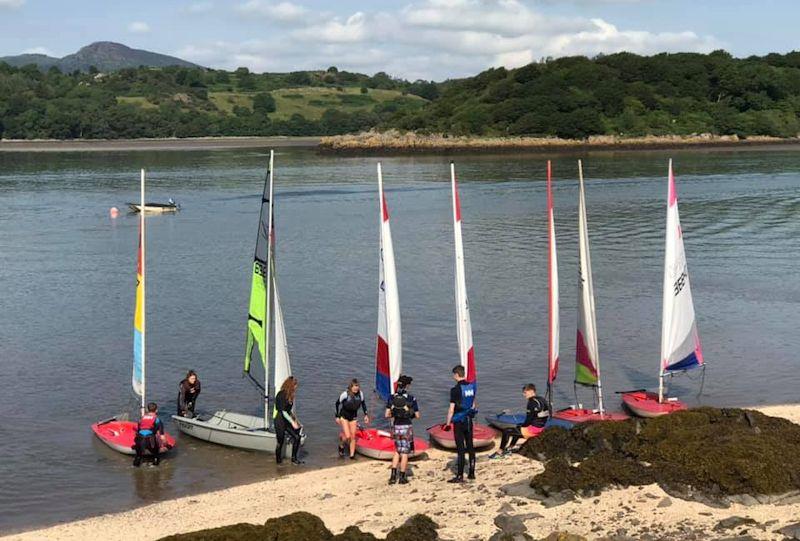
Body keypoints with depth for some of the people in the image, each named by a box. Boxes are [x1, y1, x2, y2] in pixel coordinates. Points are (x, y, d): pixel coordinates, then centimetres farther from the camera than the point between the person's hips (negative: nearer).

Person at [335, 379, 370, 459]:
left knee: (353, 436, 3)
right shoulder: (345, 394, -23)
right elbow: (338, 403, -9)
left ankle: (352, 455, 12)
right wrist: (337, 416, -6)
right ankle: (341, 447, 17)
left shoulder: (360, 394, -11)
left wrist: (366, 415, 6)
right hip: (344, 416, -4)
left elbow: (363, 403, 8)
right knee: (347, 436, -14)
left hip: (353, 417, 4)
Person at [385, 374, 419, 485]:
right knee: (405, 453, 8)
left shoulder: (392, 398, -2)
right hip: (406, 427, -3)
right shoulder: (411, 398, -10)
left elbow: (387, 415, -1)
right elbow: (417, 416, -5)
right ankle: (402, 478, 13)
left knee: (397, 451, 20)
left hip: (396, 427, 3)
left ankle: (393, 476, 11)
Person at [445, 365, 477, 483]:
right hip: (469, 420, 7)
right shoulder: (471, 387, 5)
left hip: (459, 421, -7)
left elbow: (451, 409, -16)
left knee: (460, 449, -5)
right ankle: (471, 473, 18)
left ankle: (460, 476, -4)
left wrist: (448, 423, -9)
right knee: (470, 446, 13)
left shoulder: (455, 389, -16)